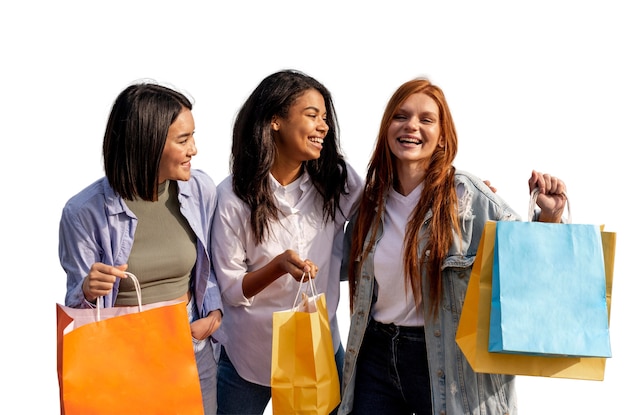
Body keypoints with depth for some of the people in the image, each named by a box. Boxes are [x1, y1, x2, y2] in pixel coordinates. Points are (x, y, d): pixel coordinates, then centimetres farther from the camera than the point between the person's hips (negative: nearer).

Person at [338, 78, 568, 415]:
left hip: (449, 363, -4)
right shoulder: (372, 200, 5)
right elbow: (349, 268, 20)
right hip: (376, 356, 4)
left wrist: (548, 219, -23)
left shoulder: (469, 197, -10)